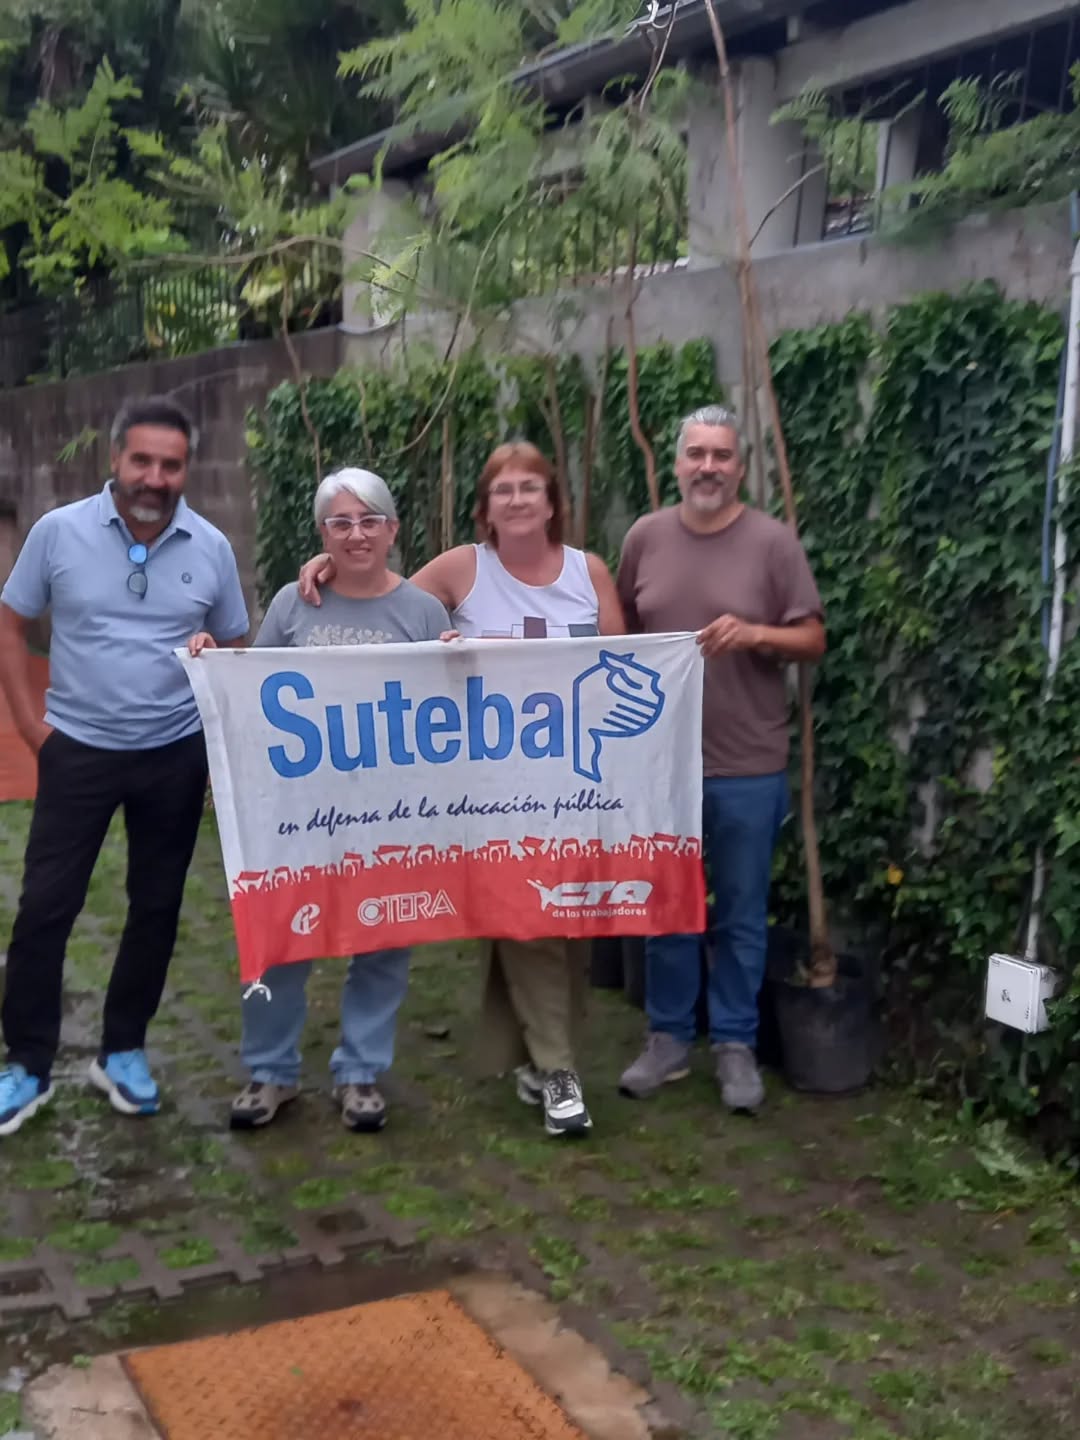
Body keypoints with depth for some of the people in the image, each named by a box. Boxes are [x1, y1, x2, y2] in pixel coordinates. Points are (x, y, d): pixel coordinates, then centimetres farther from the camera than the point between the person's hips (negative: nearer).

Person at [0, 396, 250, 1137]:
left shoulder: (211, 548, -3)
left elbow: (235, 653, 7)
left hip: (176, 756, 2)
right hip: (79, 751, -2)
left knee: (157, 907, 10)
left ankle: (123, 1051, 27)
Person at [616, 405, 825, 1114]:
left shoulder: (773, 541, -6)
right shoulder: (646, 537, 2)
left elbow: (813, 639, -4)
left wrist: (755, 634, -22)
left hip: (748, 768, -2)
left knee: (742, 915, 8)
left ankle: (736, 1045, 23)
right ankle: (669, 1036, 27)